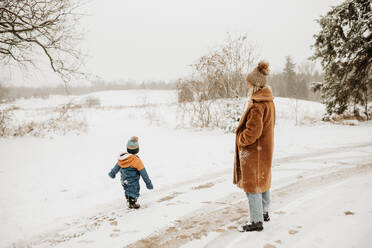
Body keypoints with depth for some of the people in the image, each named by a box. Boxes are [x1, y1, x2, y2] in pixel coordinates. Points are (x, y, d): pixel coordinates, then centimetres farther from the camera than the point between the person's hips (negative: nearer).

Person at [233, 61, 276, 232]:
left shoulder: (257, 104, -24)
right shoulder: (269, 101, 8)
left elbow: (252, 132, -27)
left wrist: (240, 140, -11)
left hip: (253, 151, -10)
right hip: (265, 148, 10)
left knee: (252, 185, 0)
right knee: (263, 180, 22)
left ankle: (256, 221, 9)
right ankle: (264, 212, 38)